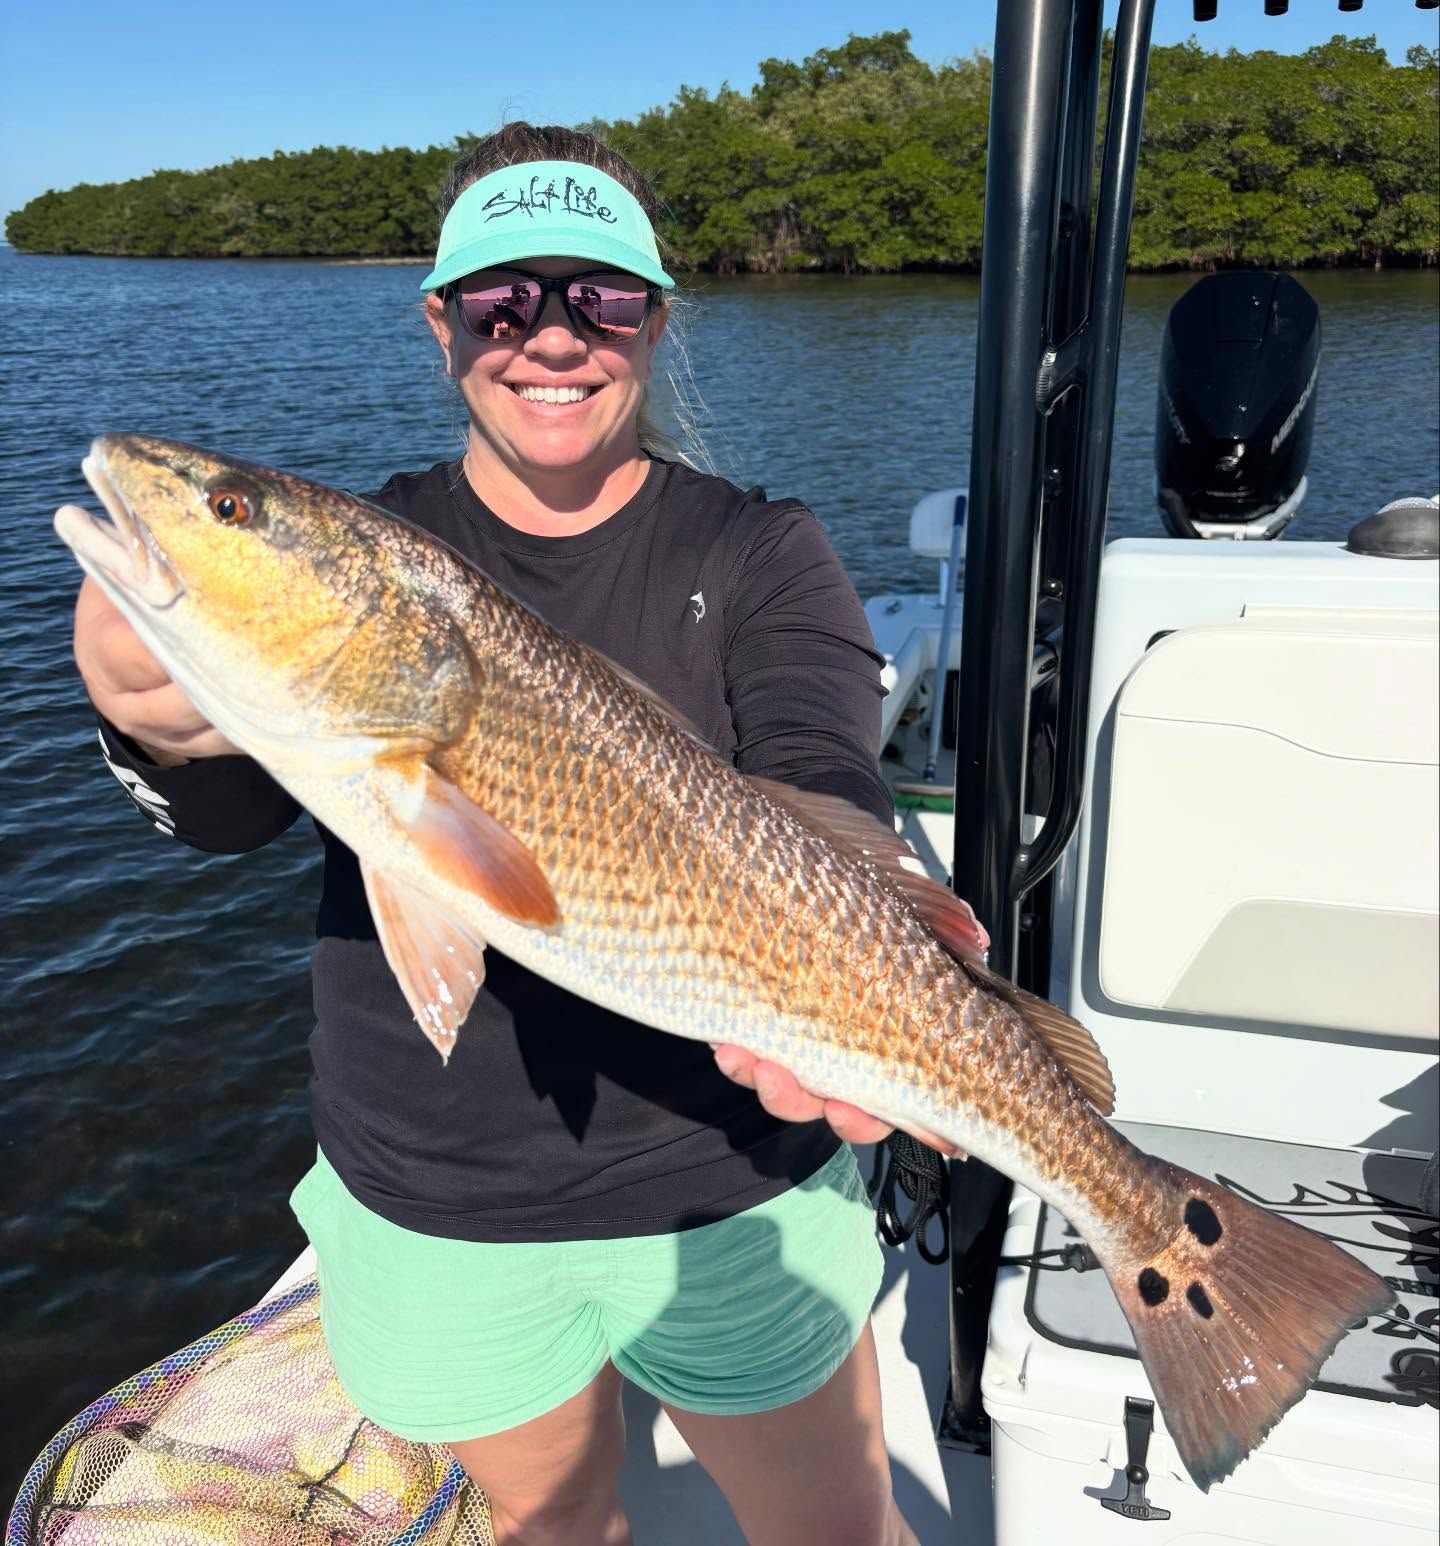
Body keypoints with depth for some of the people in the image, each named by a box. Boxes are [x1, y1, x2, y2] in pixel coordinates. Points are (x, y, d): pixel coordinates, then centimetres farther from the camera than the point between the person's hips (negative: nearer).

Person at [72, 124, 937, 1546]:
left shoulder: (757, 555, -6)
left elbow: (822, 789, -21)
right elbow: (234, 809, -16)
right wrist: (164, 726, -40)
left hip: (728, 1178, -1)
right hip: (430, 1201, 2)